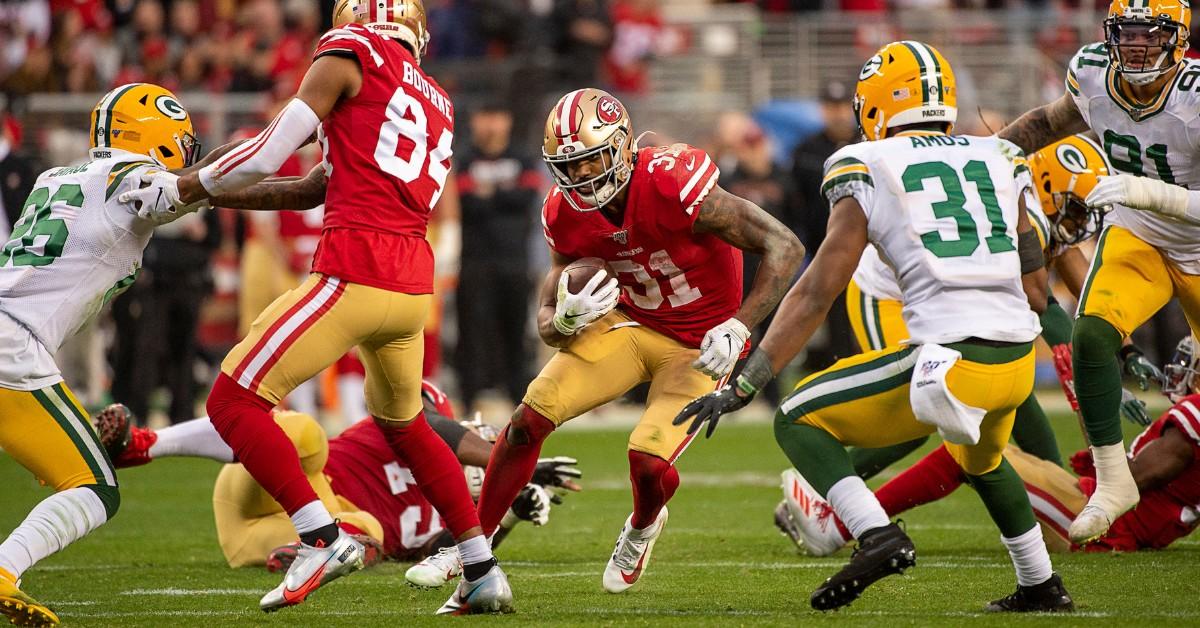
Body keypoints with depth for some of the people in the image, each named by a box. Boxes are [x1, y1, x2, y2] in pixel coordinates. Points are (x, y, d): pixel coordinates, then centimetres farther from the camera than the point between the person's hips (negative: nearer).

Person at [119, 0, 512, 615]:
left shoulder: (351, 56, 2)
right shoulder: (435, 104, 24)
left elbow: (268, 154, -2)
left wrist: (186, 188, 12)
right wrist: (212, 195, 22)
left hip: (355, 274, -8)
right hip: (414, 285, 8)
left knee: (234, 403, -2)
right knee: (403, 425, 28)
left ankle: (323, 538, -12)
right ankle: (482, 571, 27)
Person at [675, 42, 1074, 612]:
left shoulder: (868, 171, 4)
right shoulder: (1001, 162, 16)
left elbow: (816, 293, 1)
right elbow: (1036, 293, 17)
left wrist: (742, 386, 4)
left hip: (947, 358, -6)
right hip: (1019, 362, 6)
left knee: (799, 422, 10)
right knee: (980, 458, 38)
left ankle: (877, 536, -10)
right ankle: (1042, 587, 39)